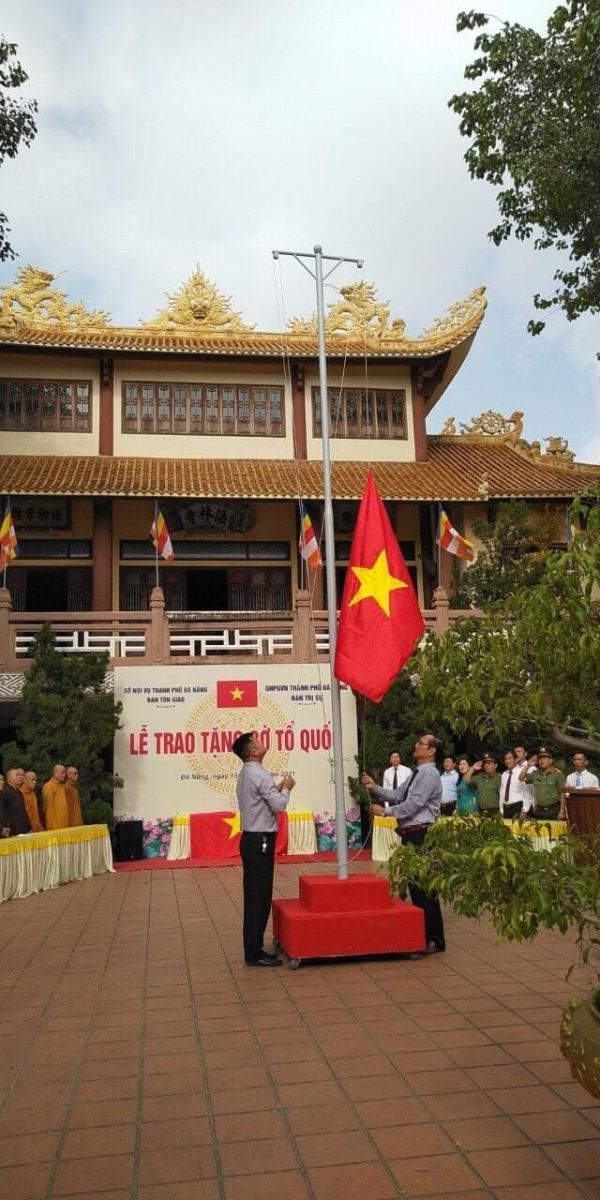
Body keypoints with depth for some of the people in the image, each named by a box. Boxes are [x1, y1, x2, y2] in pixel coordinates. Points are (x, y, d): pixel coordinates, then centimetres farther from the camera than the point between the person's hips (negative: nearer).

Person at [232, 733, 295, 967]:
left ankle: (253, 948, 18)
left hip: (251, 839, 10)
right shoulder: (260, 775, -18)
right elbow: (279, 806, -18)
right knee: (260, 897, -4)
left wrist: (277, 788, 11)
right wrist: (286, 788, -1)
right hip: (261, 841, -10)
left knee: (253, 896, 13)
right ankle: (255, 953, 1)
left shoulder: (245, 774, 12)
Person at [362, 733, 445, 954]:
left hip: (422, 835, -10)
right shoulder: (417, 773, 17)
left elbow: (414, 804, -20)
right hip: (411, 835, 10)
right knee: (414, 884, 15)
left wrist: (385, 811, -17)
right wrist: (375, 788, 3)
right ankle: (422, 934, 26)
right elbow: (398, 795, 16)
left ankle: (435, 940, 3)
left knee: (424, 887, -5)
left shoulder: (429, 774, -13)